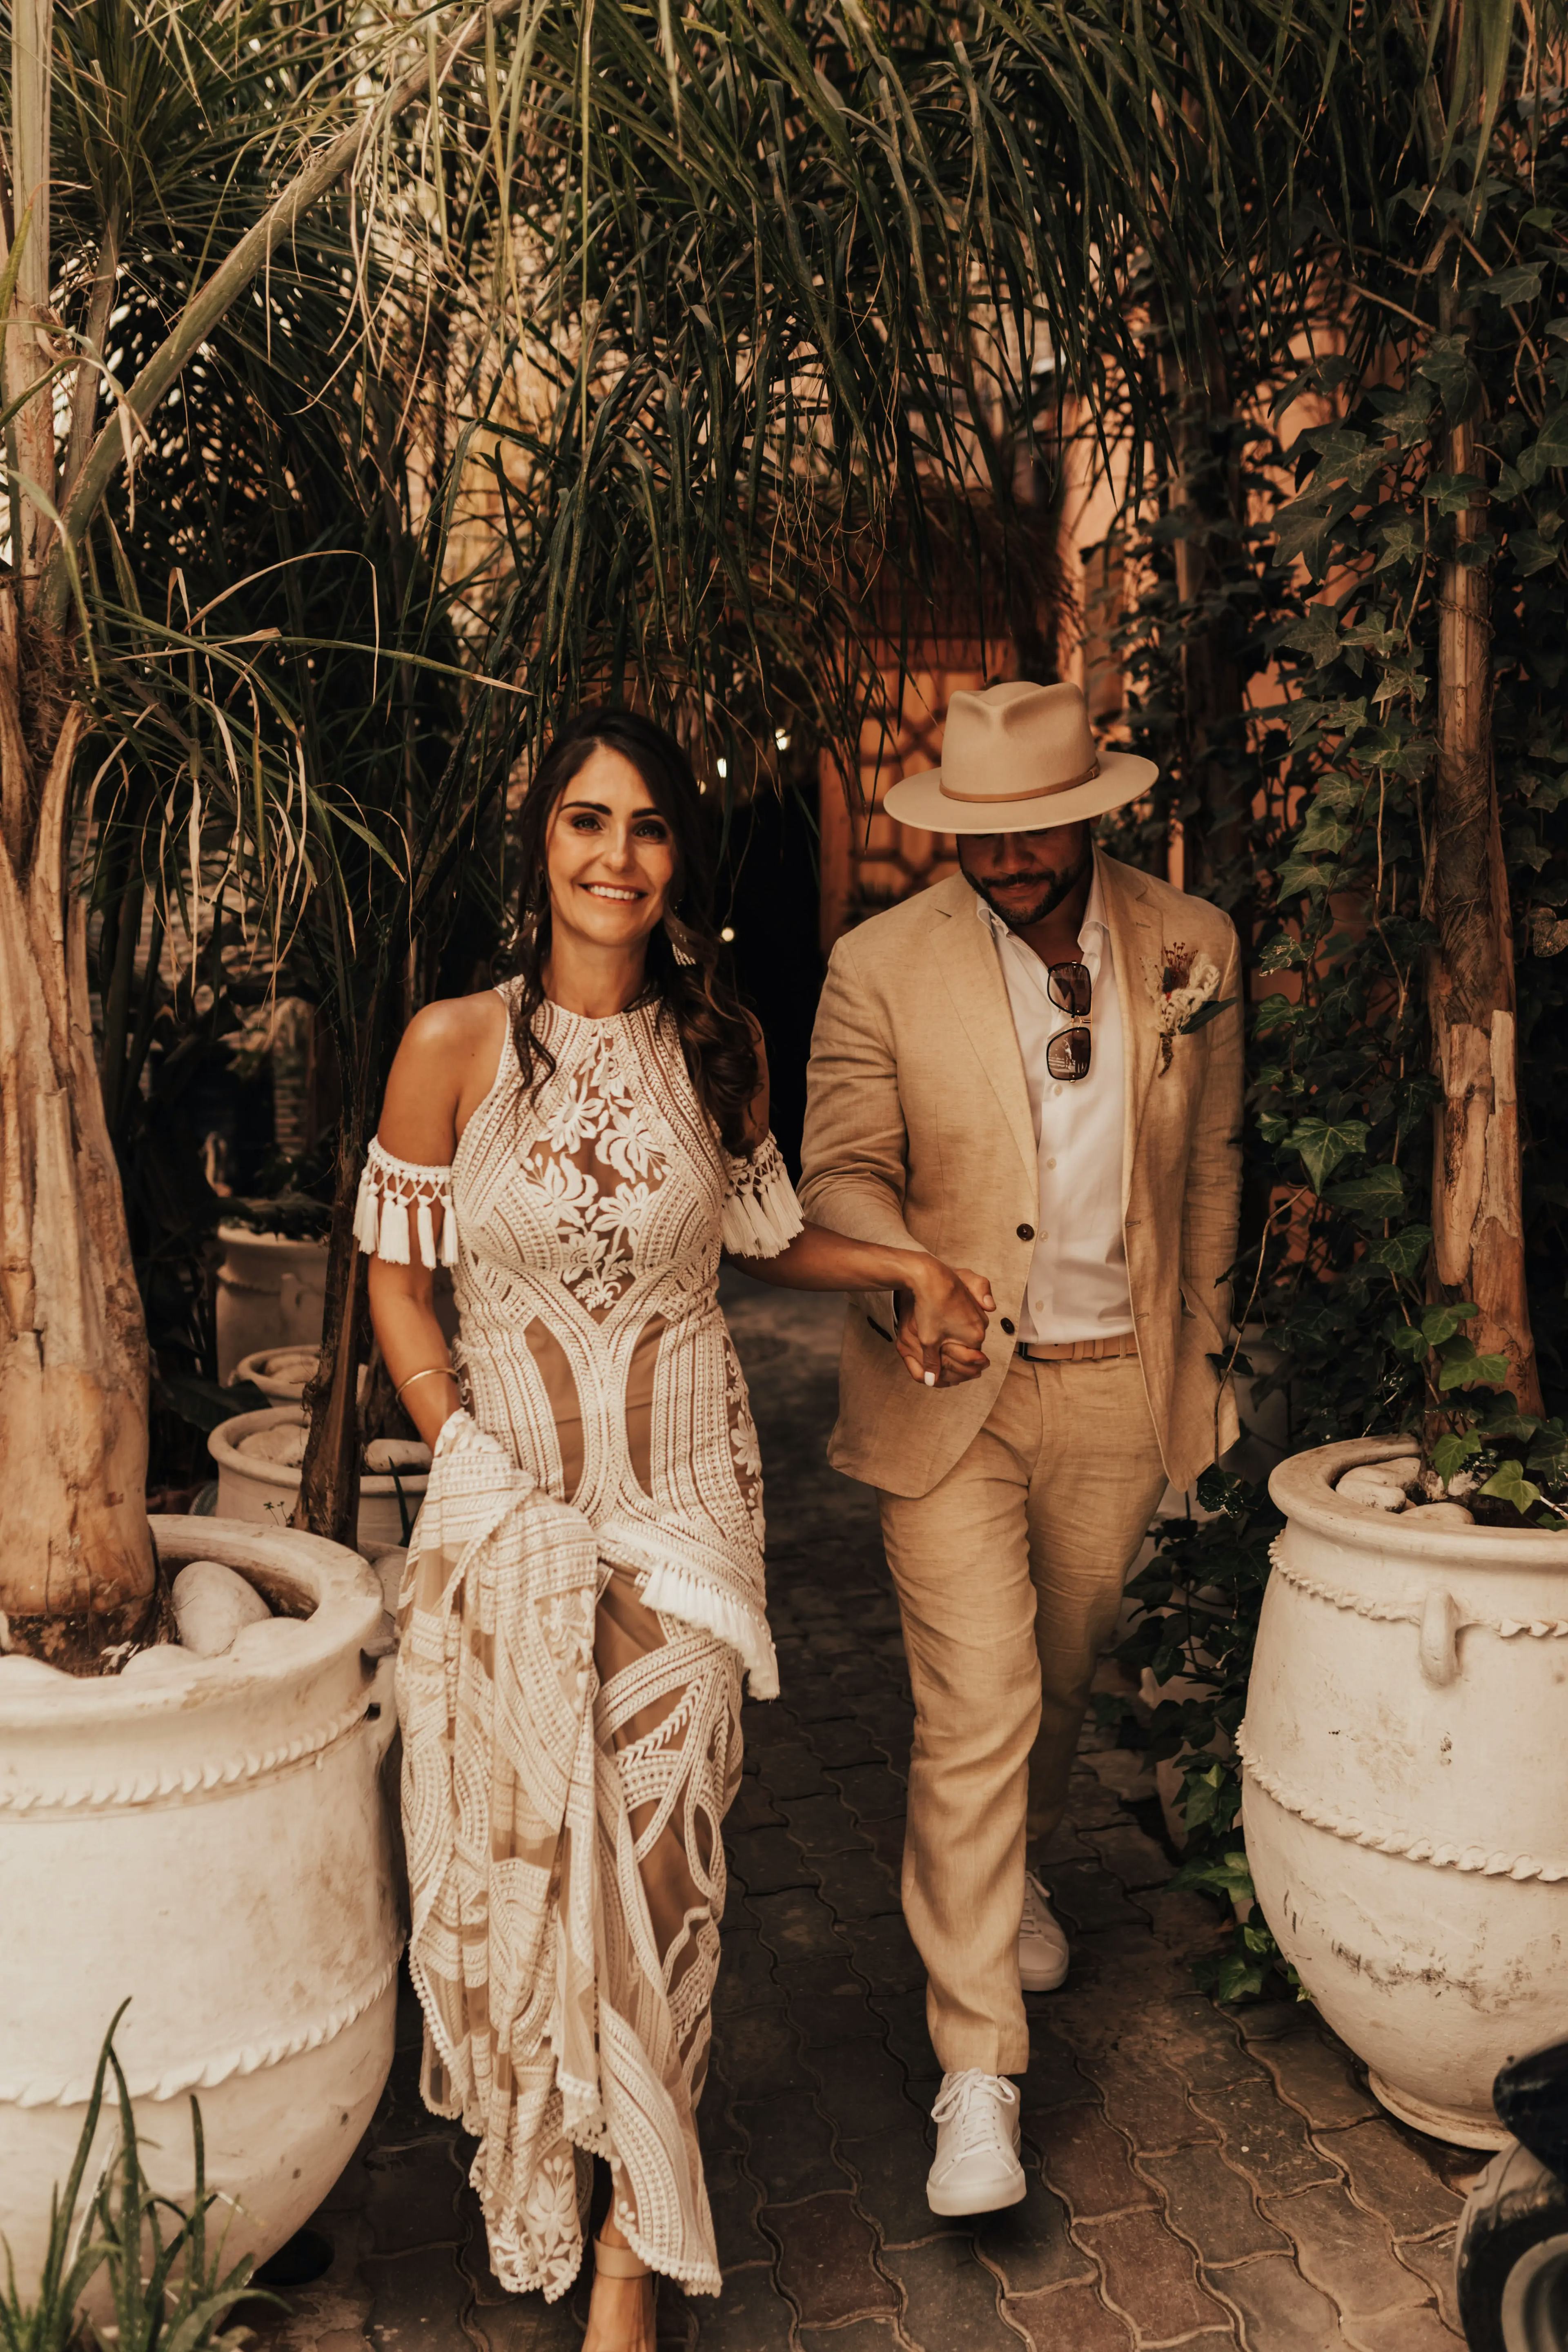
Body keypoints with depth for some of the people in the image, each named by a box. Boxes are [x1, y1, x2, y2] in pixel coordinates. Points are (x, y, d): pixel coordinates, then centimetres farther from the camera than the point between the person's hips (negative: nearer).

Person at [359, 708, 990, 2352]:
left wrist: (908, 1263, 1)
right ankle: (541, 2171, 35)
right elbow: (395, 1276, 0)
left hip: (684, 1497, 1)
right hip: (502, 1495, -1)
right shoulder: (455, 1044, -6)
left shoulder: (718, 1044, 1)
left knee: (654, 1850, 2)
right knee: (512, 1845, 7)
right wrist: (473, 1465, -7)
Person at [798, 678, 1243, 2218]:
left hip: (1120, 1391, 3)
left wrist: (1199, 1349, 14)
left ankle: (1015, 1869, 52)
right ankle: (976, 2069, 9)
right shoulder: (883, 965, -9)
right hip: (951, 1391, -3)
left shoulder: (1192, 948, -1)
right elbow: (839, 1170, -4)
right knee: (974, 1713, -6)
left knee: (1061, 1679, 20)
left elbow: (1208, 1164, 10)